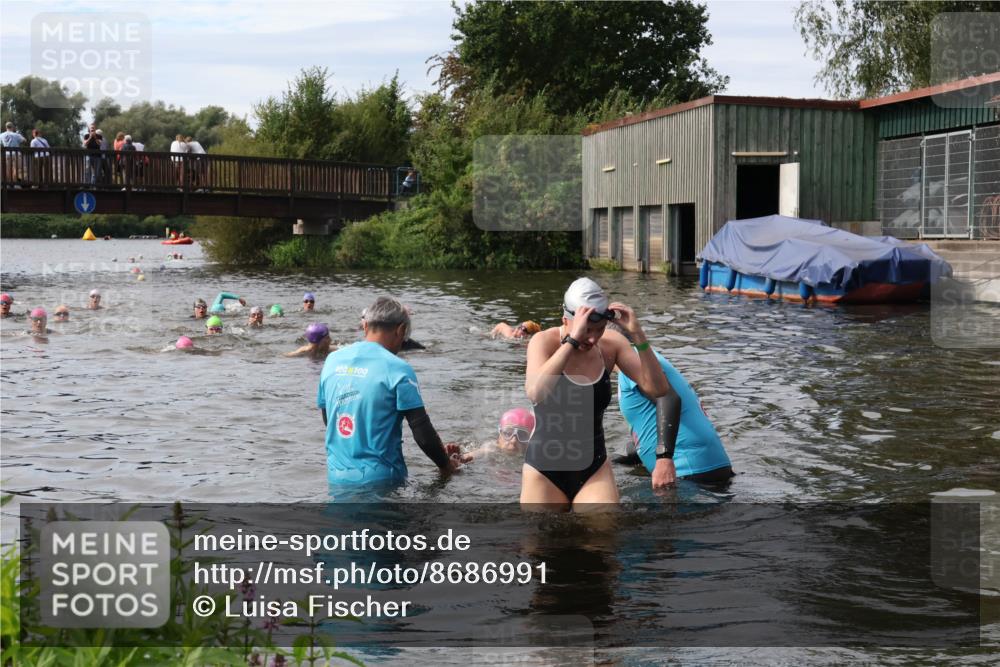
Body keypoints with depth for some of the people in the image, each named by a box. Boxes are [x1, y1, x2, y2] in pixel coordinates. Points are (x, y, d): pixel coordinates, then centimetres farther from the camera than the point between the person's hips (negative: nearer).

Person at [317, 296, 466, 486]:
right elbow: (423, 433, -11)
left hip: (337, 476, 6)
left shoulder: (332, 360, 5)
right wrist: (446, 465, 5)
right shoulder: (398, 369, -12)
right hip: (378, 478, -5)